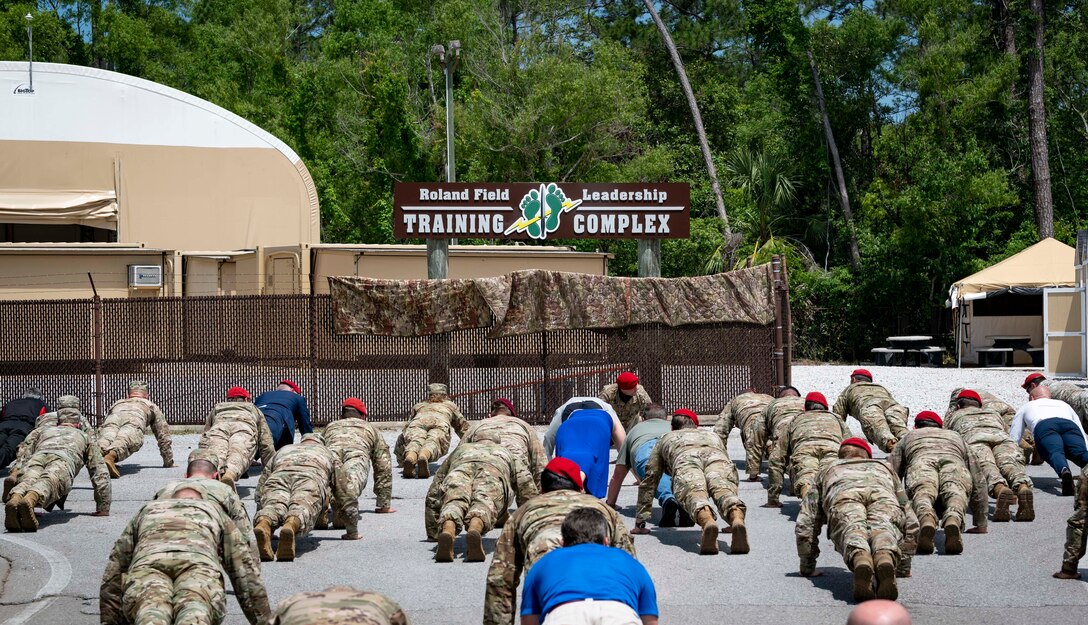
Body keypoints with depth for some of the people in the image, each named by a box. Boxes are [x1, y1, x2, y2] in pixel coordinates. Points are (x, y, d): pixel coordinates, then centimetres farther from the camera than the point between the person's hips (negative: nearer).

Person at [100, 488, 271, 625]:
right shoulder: (214, 512, 41)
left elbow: (114, 570, 40)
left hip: (147, 565, 1)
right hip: (199, 565, -1)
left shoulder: (146, 511, 44)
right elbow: (246, 568, 35)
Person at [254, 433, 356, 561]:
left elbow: (259, 493, 44)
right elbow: (344, 495, 41)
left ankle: (263, 526, -60)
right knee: (301, 508, -29)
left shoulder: (283, 450, 48)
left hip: (278, 475, 2)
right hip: (311, 477, -2)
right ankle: (291, 526, -64)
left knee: (272, 507, -24)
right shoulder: (330, 454, 43)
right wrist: (352, 532, 48)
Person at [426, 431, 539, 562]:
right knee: (484, 504, -26)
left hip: (459, 470, 1)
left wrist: (432, 534, 49)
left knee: (454, 503, -23)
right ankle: (475, 529, -59)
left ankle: (447, 531, -57)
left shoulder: (460, 449, 48)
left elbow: (433, 494, 45)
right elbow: (529, 491, 32)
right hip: (493, 472, -1)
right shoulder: (508, 454, 46)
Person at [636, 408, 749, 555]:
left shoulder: (665, 439, 44)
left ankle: (707, 521, -60)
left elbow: (649, 480, 44)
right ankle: (737, 519, -58)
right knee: (724, 491, -24)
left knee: (695, 496, -27)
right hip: (717, 457, 1)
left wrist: (640, 522, 48)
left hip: (685, 460, -1)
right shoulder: (712, 435, 50)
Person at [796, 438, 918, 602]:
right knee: (883, 532, -25)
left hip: (844, 497, -1)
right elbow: (911, 523, 47)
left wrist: (807, 568, 48)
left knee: (853, 533, -27)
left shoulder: (829, 470, 47)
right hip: (885, 497, 1)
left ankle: (860, 560, -60)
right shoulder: (884, 467, 50)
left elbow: (804, 524, 39)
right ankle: (886, 560, -59)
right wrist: (904, 566, 54)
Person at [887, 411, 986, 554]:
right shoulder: (956, 437, 48)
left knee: (922, 495, -26)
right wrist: (981, 524, 49)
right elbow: (978, 480, 45)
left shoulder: (908, 438, 43)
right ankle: (953, 521, -57)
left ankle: (926, 521, -60)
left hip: (921, 464, -1)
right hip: (956, 466, 1)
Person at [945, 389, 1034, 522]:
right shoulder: (994, 414, 47)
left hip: (973, 438, -2)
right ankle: (1023, 487, -55)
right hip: (1001, 436, 2)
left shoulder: (953, 416, 40)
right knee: (1011, 466, -21)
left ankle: (1000, 489, -60)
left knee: (986, 467, -27)